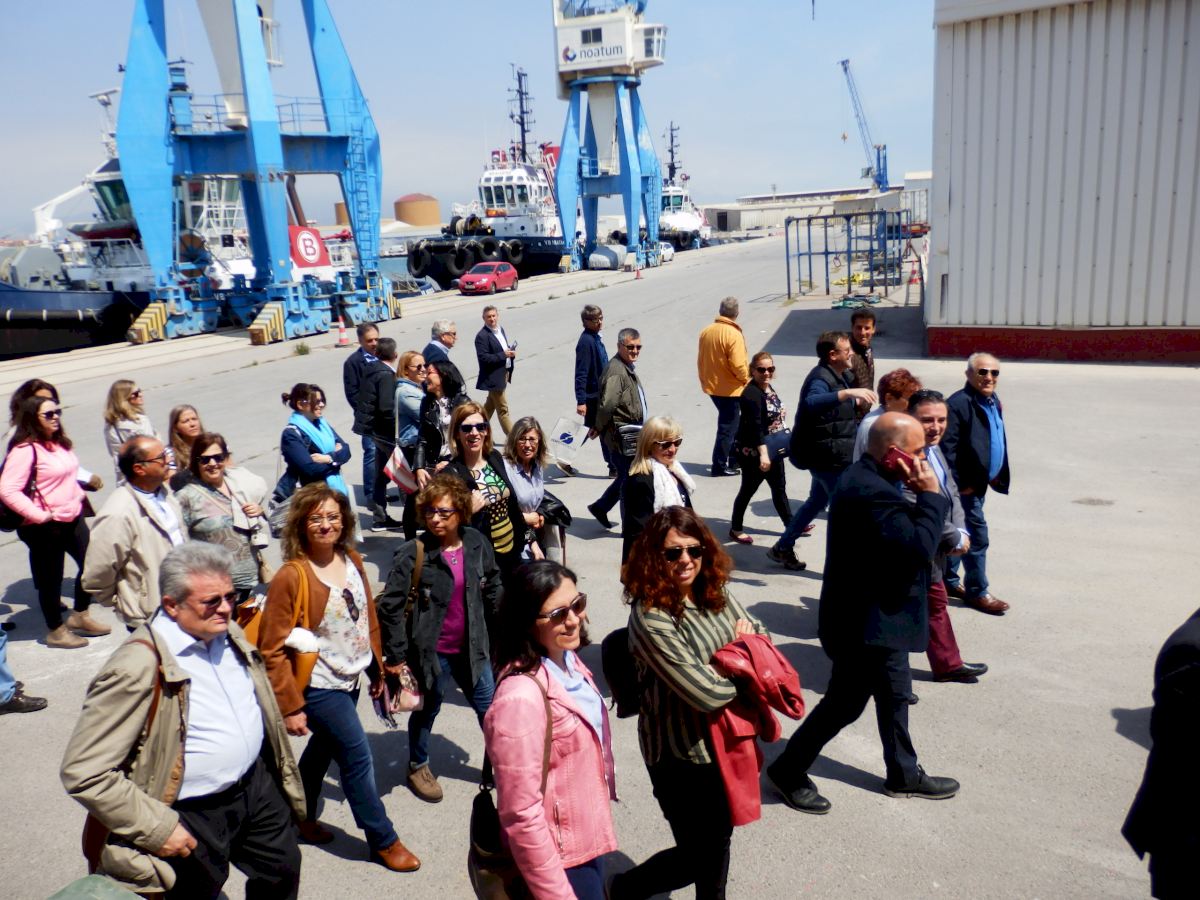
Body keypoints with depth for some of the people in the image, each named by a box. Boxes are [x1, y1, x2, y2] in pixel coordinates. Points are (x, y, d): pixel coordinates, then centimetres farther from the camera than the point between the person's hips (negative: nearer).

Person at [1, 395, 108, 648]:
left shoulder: (59, 442, 8)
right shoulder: (25, 450, -19)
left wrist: (78, 494, 13)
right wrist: (39, 516, -23)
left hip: (73, 518, 8)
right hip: (45, 527, -8)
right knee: (50, 578, 6)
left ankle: (80, 616, 34)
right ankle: (55, 631, 23)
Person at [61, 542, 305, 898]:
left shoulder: (228, 634, -4)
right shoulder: (138, 668, -27)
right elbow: (83, 772, -25)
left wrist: (282, 772, 16)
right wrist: (158, 828, -22)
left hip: (257, 785, 6)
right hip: (193, 817, -6)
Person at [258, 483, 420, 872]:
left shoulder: (352, 561, -1)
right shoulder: (291, 577, -21)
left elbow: (368, 617, 10)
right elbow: (272, 648, -18)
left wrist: (377, 667, 14)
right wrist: (289, 706, -17)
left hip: (349, 679, 7)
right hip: (317, 685, -7)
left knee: (323, 749, 23)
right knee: (358, 756, -2)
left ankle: (301, 819, 45)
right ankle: (383, 840, 15)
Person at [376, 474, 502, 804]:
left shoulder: (476, 543, -5)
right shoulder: (412, 553, -18)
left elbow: (493, 588, 9)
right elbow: (390, 606, -15)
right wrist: (396, 655, -13)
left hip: (471, 648, 4)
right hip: (430, 650, -3)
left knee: (490, 708, 15)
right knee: (427, 711, 17)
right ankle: (418, 767, 42)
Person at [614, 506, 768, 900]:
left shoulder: (715, 593, -6)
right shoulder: (651, 618, -28)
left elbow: (757, 631, 11)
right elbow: (706, 693, -29)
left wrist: (748, 637, -12)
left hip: (723, 740, 7)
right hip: (681, 754, -7)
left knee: (719, 837, 26)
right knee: (695, 857, 9)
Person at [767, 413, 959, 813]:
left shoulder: (865, 479, 6)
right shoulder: (873, 493, -29)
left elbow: (908, 539, 12)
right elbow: (918, 548, -30)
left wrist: (921, 497, -1)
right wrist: (931, 495, -22)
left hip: (874, 617, 11)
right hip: (864, 625, -11)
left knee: (895, 694, 22)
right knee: (846, 703, 4)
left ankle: (904, 774, 40)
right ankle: (789, 771, 22)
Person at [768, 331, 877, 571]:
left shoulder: (838, 375, 11)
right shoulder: (821, 378, -22)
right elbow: (812, 402, -45)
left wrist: (855, 401, 14)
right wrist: (848, 392, -54)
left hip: (832, 454, 11)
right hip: (826, 456, -11)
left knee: (818, 500, 21)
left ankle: (783, 548, 31)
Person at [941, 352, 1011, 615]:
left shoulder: (993, 401, 10)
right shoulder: (958, 404, -20)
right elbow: (947, 447, -23)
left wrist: (998, 476, 13)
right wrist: (959, 484, -21)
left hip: (979, 483, 9)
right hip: (965, 484, -9)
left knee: (958, 534, 19)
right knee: (977, 537, -3)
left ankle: (948, 581, 32)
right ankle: (977, 592, 10)